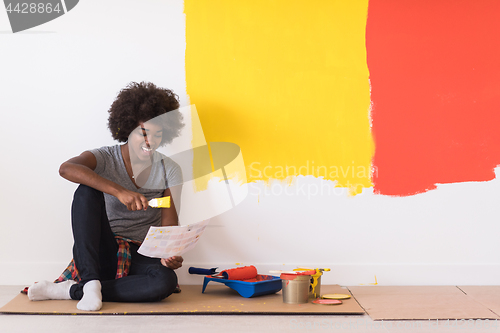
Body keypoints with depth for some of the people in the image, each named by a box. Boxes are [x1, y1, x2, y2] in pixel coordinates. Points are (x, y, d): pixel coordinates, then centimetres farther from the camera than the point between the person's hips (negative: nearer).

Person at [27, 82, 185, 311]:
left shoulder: (169, 170, 4)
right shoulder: (106, 159, -5)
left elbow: (169, 225, -3)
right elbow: (67, 168, -28)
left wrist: (170, 254, -27)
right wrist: (119, 191, -40)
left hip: (140, 257, 1)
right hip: (101, 253, -1)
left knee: (166, 281, -35)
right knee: (87, 190, -26)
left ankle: (71, 291, -26)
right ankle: (91, 282, -33)